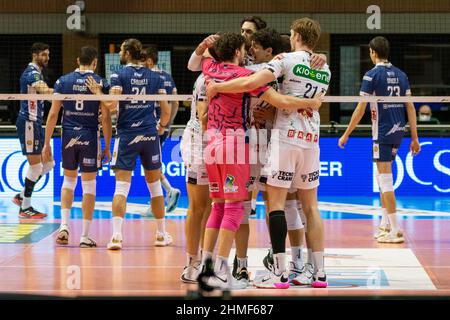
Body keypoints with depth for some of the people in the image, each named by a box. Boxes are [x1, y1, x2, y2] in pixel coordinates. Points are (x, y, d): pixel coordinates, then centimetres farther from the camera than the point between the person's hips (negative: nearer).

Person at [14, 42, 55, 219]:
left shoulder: (36, 72, 17)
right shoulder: (32, 73, -15)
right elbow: (44, 90, -35)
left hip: (35, 123, 10)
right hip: (28, 123, -10)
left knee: (48, 163, 11)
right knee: (35, 165, -8)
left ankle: (21, 196, 18)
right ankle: (25, 208, 0)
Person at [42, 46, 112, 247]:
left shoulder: (63, 81, 3)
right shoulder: (101, 83, -2)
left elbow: (53, 114, 1)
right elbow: (106, 118, -5)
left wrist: (47, 143, 7)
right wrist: (107, 147, 1)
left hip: (68, 137, 2)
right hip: (90, 138, -2)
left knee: (69, 180, 21)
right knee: (89, 186, 5)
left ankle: (64, 225, 5)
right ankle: (85, 236, 6)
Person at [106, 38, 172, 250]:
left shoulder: (119, 76, -3)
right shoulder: (155, 77, 7)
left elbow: (112, 104, -16)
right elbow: (166, 110, 6)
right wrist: (161, 126, 24)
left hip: (126, 135, -3)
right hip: (150, 135, 3)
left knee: (121, 187, -5)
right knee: (154, 186, 14)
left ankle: (116, 235, -17)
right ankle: (161, 234, 21)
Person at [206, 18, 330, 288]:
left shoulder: (287, 60, -6)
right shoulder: (325, 70, 13)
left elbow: (250, 83, -18)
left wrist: (216, 87, -6)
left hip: (286, 136, -6)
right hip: (312, 139, 6)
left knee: (276, 202, -4)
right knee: (311, 206, 9)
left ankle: (280, 274, -9)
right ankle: (320, 273, 6)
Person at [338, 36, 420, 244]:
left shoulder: (372, 75, -8)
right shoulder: (400, 75, 9)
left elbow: (361, 109, -9)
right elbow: (410, 106, 9)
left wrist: (346, 134, -1)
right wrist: (414, 137, 13)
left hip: (383, 131, -7)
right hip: (399, 130, 7)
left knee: (385, 179, -5)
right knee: (382, 176, 20)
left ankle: (395, 230, -8)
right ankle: (385, 224, 22)